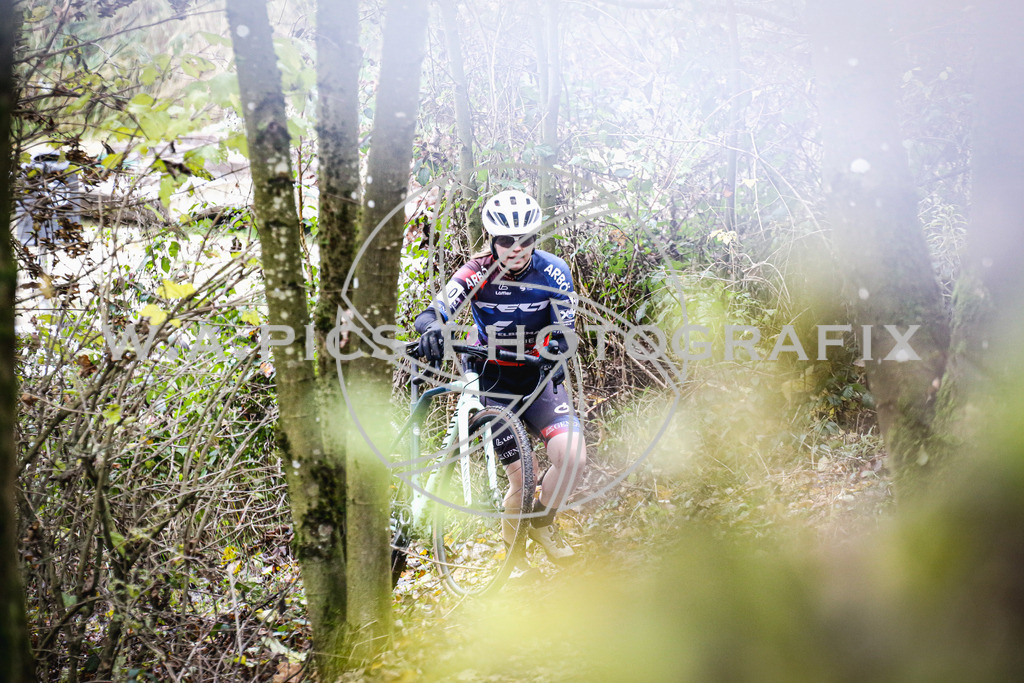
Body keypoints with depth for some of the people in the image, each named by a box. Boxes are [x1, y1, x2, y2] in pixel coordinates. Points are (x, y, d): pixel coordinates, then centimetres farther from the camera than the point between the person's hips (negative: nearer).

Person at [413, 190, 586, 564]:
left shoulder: (553, 272, -12)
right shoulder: (478, 273, -15)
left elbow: (564, 333, -13)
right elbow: (433, 312, -24)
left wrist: (555, 355, -36)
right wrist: (431, 328, -49)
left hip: (539, 378, 1)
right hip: (496, 382, -1)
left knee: (573, 457, -20)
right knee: (522, 482, -7)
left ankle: (543, 522, 11)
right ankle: (511, 535, 29)